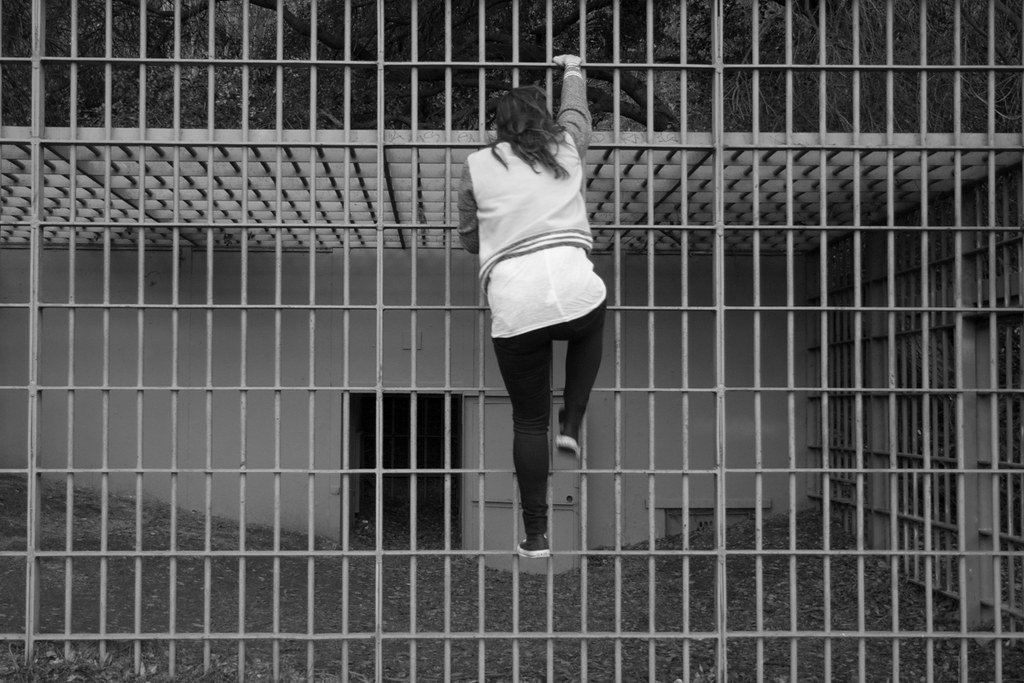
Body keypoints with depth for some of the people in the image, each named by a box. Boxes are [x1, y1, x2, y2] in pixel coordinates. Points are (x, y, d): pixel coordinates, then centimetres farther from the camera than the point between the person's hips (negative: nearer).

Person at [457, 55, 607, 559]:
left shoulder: (477, 166, 12)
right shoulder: (567, 147, 16)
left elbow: (469, 241, 20)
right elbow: (576, 111, 39)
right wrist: (572, 71, 58)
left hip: (514, 308, -1)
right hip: (575, 292, 1)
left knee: (528, 422, 12)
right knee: (590, 329, 39)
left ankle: (536, 536, 18)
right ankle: (571, 424, 25)